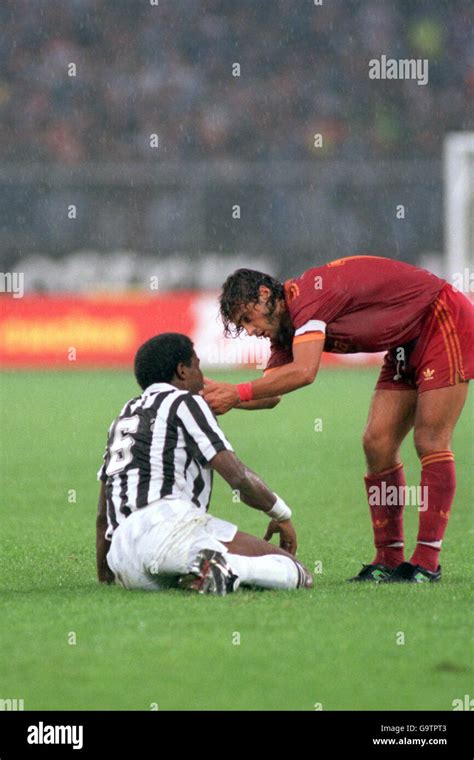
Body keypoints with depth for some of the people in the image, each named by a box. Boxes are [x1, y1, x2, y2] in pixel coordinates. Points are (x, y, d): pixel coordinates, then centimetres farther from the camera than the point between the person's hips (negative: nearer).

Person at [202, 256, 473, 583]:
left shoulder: (308, 293, -26)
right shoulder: (287, 329, 3)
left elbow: (303, 371, -37)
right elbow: (270, 394, 2)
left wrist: (238, 393, -34)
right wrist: (221, 394, -14)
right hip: (407, 346, 10)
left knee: (430, 442, -12)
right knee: (377, 444, 2)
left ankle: (427, 563, -11)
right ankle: (388, 560, 4)